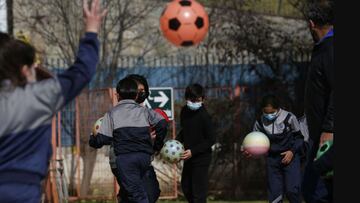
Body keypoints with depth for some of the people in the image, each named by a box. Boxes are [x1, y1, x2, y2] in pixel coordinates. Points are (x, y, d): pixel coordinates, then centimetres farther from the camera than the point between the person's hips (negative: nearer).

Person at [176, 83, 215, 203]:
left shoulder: (204, 116, -19)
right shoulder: (185, 111, 3)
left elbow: (211, 140, -16)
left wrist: (193, 151, -20)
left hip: (201, 158, -8)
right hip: (188, 157, 8)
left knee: (198, 191, -7)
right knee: (186, 187, 18)